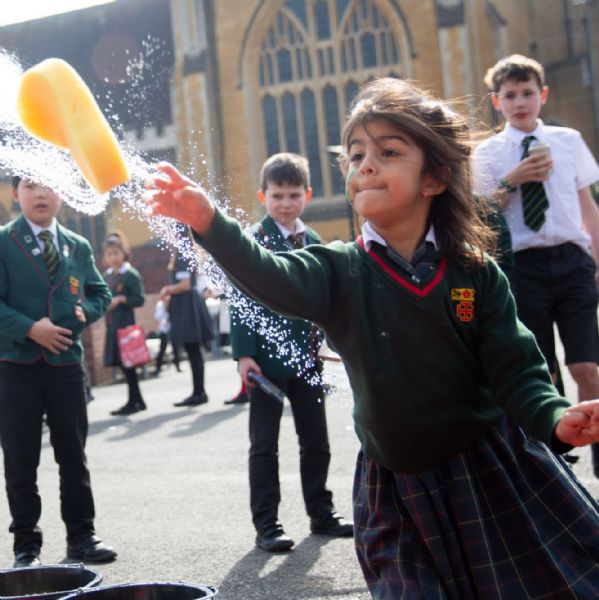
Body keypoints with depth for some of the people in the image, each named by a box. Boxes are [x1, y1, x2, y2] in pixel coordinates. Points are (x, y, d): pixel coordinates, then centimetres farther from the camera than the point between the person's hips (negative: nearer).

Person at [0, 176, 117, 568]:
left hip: (66, 364, 3)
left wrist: (86, 311, -4)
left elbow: (101, 292, 17)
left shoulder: (79, 247, 10)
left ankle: (82, 537, 19)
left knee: (74, 456, 9)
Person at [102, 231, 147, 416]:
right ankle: (138, 400, 18)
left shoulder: (131, 274, -7)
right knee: (122, 363, 9)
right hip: (111, 324, 7)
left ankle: (133, 402, 3)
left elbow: (140, 299, -11)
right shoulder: (107, 275, 12)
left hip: (125, 324, -7)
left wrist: (121, 299, -21)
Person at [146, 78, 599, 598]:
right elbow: (269, 277, -27)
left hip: (493, 473, 0)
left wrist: (556, 419, -27)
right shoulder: (341, 272, -8)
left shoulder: (477, 275, -7)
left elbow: (516, 370, -7)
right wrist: (209, 222, -44)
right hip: (397, 491, 0)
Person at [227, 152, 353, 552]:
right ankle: (267, 524, 9)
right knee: (265, 445, 3)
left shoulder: (313, 241, 9)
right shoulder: (251, 241, -8)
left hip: (307, 355, 6)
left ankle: (321, 512, 27)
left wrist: (325, 340, 8)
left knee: (316, 440, 13)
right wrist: (244, 354, -17)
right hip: (267, 356, -5)